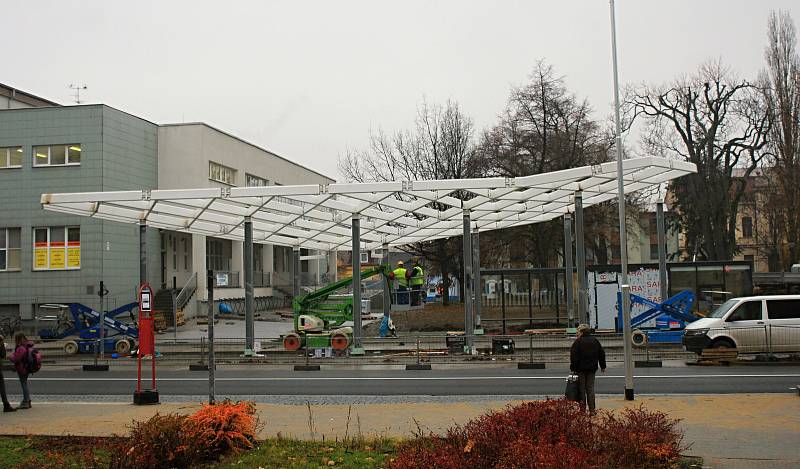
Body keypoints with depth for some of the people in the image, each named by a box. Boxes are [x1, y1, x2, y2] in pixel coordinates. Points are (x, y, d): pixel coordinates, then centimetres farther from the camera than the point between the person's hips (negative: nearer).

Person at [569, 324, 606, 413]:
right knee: (590, 388, 8)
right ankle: (592, 409, 4)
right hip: (592, 368, 4)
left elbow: (574, 356, -13)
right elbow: (602, 354, 14)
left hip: (581, 368, -4)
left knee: (581, 389, 3)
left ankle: (582, 409, 3)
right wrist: (603, 366, 22)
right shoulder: (595, 341, 8)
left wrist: (572, 368, -9)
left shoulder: (578, 342, -9)